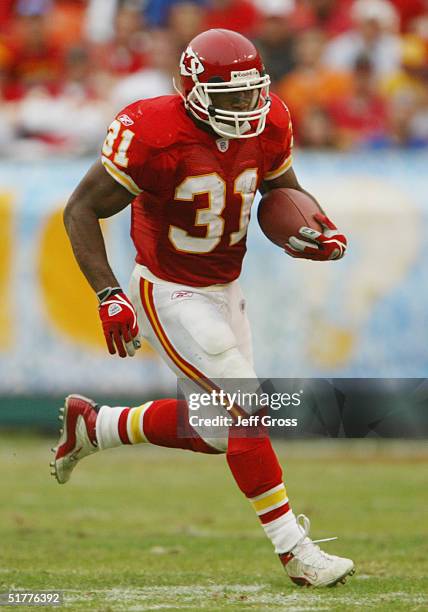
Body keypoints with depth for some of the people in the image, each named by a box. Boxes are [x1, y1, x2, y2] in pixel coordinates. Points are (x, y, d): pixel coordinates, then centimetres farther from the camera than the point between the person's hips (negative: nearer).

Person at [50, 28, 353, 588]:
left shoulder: (266, 127, -7)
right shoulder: (153, 135, -26)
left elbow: (285, 190, 14)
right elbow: (81, 211, -18)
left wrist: (322, 232, -8)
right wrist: (109, 295, -27)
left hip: (225, 291, 8)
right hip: (170, 296, -8)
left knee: (217, 428, 12)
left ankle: (93, 425, 33)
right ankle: (295, 550, -6)